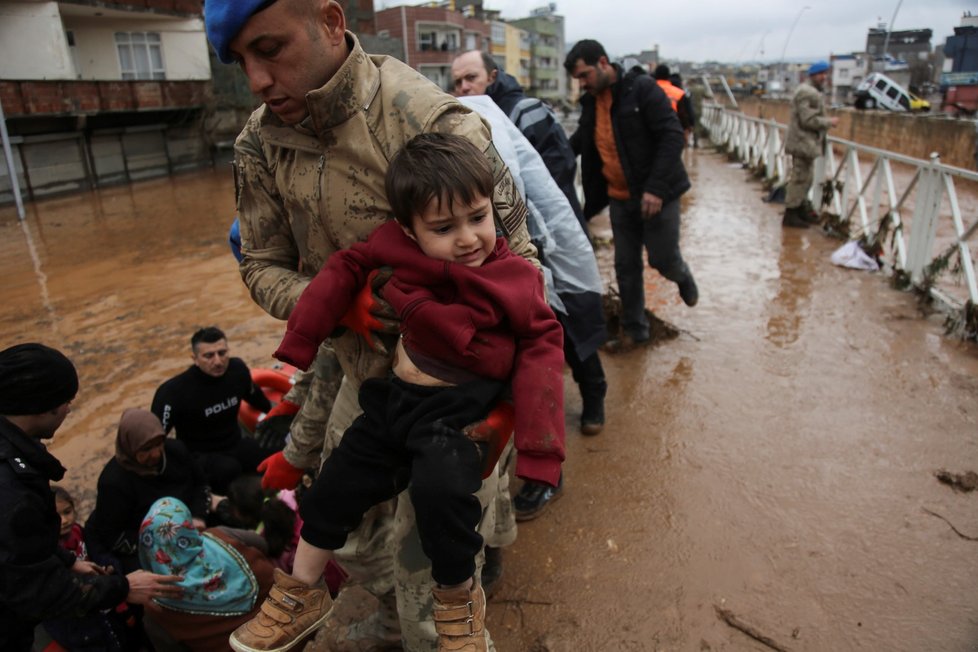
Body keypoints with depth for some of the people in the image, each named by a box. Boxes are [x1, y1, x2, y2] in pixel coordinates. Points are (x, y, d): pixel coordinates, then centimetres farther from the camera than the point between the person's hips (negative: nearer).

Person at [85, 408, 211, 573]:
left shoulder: (175, 450, -9)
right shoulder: (113, 481, -23)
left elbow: (201, 484, 5)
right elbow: (112, 537, -18)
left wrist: (198, 517, -12)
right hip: (133, 551, -5)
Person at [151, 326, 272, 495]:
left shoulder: (237, 368, -8)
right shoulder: (174, 391, -23)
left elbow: (255, 396, 15)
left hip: (235, 445, 5)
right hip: (199, 456, -4)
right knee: (228, 470, -36)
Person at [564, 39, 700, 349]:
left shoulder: (642, 88, -14)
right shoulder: (591, 102, 6)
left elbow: (673, 136, -18)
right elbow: (578, 143, 21)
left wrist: (656, 188, -25)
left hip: (657, 195, -5)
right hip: (619, 198, 6)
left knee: (663, 259, 1)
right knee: (626, 266, 8)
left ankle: (683, 277, 38)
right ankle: (634, 328, 22)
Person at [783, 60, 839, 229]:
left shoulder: (811, 91, 19)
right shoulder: (807, 92, -17)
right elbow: (809, 120, -23)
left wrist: (826, 122, 12)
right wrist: (829, 122, -12)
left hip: (806, 141, 11)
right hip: (803, 142, -11)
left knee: (805, 177, 18)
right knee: (800, 178, -7)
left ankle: (802, 209, 28)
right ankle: (790, 214, -3)